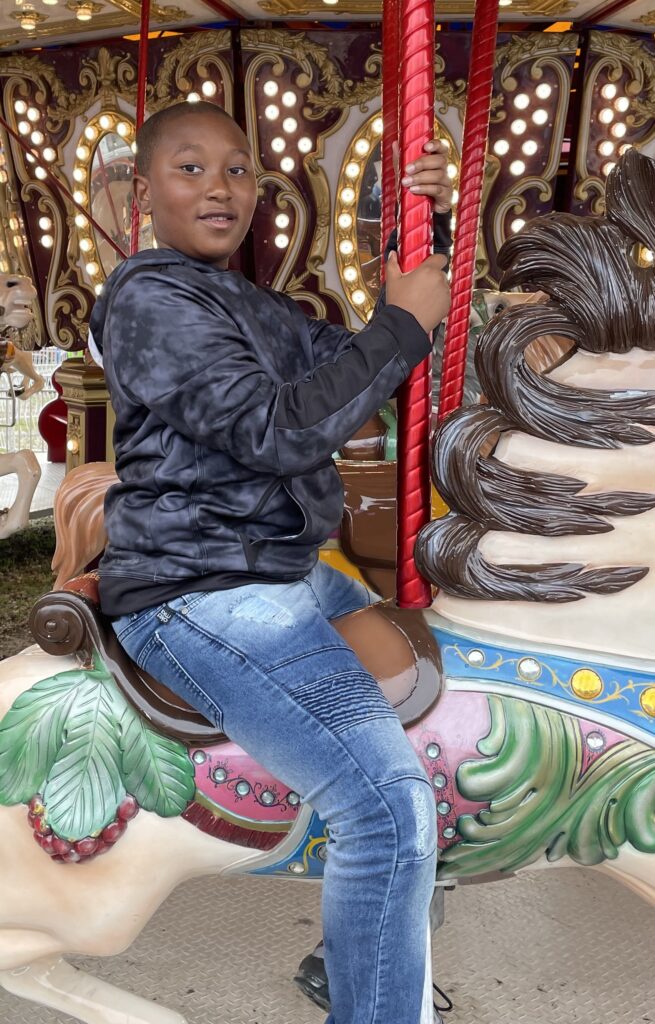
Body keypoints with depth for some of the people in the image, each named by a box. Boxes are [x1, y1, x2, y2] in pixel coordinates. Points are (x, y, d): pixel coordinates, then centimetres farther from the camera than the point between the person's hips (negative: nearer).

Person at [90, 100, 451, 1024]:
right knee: (390, 804, -21)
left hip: (286, 571, 10)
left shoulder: (255, 305, 19)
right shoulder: (151, 297, -9)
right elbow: (277, 430, -20)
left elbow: (355, 372, 11)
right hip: (198, 593, -10)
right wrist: (405, 324, -12)